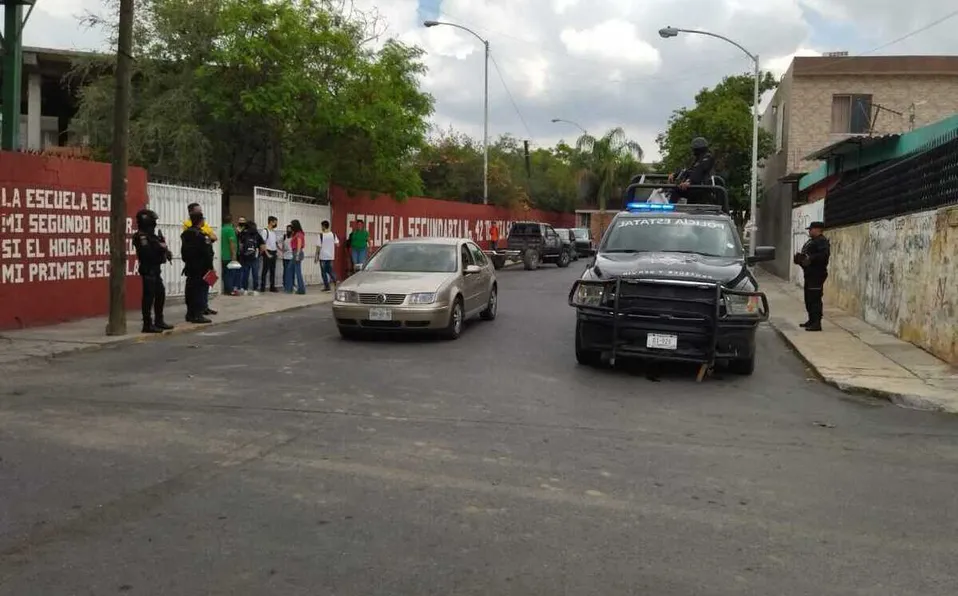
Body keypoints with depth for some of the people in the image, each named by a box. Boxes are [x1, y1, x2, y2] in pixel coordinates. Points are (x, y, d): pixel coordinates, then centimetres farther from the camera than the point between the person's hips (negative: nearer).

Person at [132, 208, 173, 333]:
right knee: (149, 296, -8)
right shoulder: (141, 236, -13)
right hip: (148, 270, -10)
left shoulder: (151, 234, 17)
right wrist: (160, 247, -15)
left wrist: (165, 250, 0)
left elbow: (158, 248, 20)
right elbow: (147, 252, -26)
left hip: (155, 269, 10)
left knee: (160, 294, 14)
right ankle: (147, 324, -6)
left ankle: (158, 321, 25)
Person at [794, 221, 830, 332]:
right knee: (808, 298, 16)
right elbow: (806, 254, 28)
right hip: (809, 273, 11)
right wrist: (800, 258, 8)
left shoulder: (822, 241, -12)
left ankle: (817, 324, -14)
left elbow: (824, 254, -27)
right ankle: (811, 320, 26)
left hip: (817, 274, -11)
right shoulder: (811, 241, 21)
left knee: (815, 299, -13)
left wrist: (810, 259, -29)